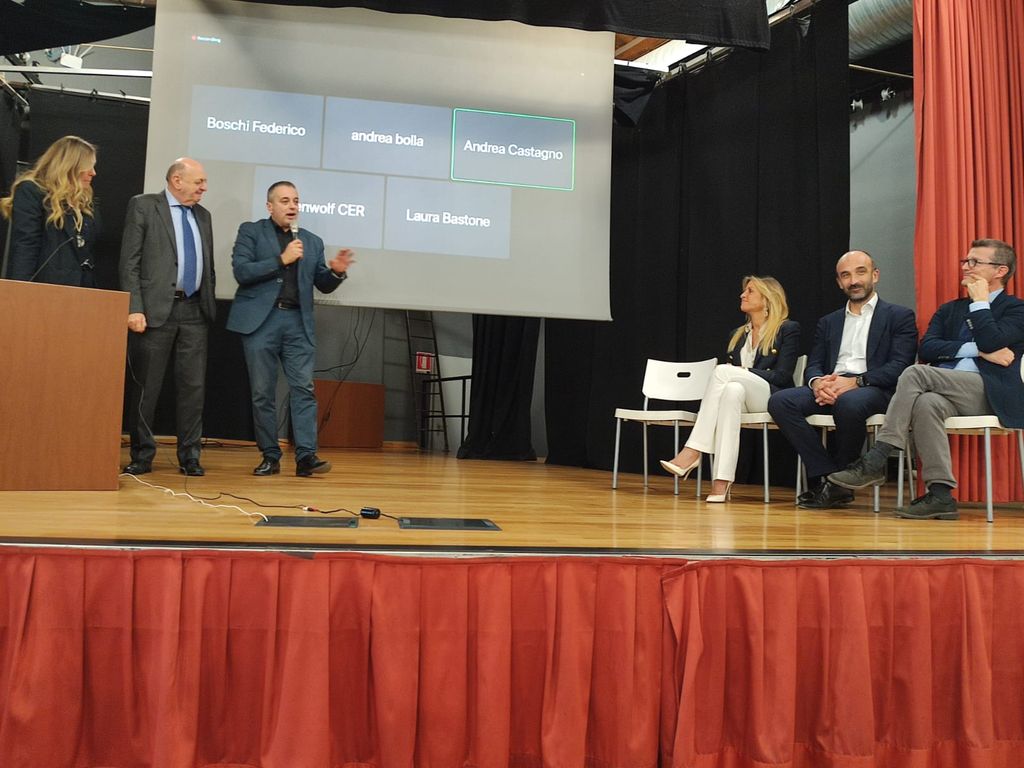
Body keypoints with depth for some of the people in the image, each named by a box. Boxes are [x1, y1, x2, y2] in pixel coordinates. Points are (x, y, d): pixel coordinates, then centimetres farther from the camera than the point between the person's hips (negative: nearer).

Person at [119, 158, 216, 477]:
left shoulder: (203, 215, 17)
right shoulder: (143, 205, 0)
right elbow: (129, 261, -6)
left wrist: (209, 305, 12)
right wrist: (134, 308, -14)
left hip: (194, 311, 5)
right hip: (156, 309, -5)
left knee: (193, 386, 3)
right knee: (146, 388, 2)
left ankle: (190, 456, 9)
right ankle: (142, 456, 11)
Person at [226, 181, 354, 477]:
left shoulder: (312, 241, 17)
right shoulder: (251, 231, 7)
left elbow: (324, 285, 15)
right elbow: (241, 271, -6)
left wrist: (337, 271, -6)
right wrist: (281, 260, -12)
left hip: (298, 322, 2)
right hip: (261, 320, -2)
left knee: (303, 388, -7)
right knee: (263, 392, 2)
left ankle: (306, 455, -10)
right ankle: (270, 456, 8)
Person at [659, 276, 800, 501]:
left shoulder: (788, 329, 5)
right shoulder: (738, 334, 23)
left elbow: (782, 376, -5)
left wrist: (743, 372, -11)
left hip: (772, 397, -4)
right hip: (740, 394, 4)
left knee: (723, 371, -30)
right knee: (733, 390, -36)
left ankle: (693, 451, -37)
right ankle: (722, 480, -48)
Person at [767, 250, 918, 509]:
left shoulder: (900, 316, 11)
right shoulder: (828, 322, 26)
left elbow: (899, 367, -4)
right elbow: (814, 364, 16)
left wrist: (855, 381, -19)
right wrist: (817, 382, -11)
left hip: (874, 390, -5)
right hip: (830, 388, 5)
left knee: (849, 402, -40)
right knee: (780, 402, -23)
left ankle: (841, 482, -18)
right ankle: (825, 478, -21)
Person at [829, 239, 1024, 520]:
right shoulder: (949, 310, 25)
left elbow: (991, 342, -13)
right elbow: (927, 349, 5)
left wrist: (980, 301, 1)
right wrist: (977, 349, -7)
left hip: (989, 393, -4)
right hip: (946, 393, 4)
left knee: (916, 373, -27)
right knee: (926, 404, -33)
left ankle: (875, 462, -29)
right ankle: (941, 495, -34)